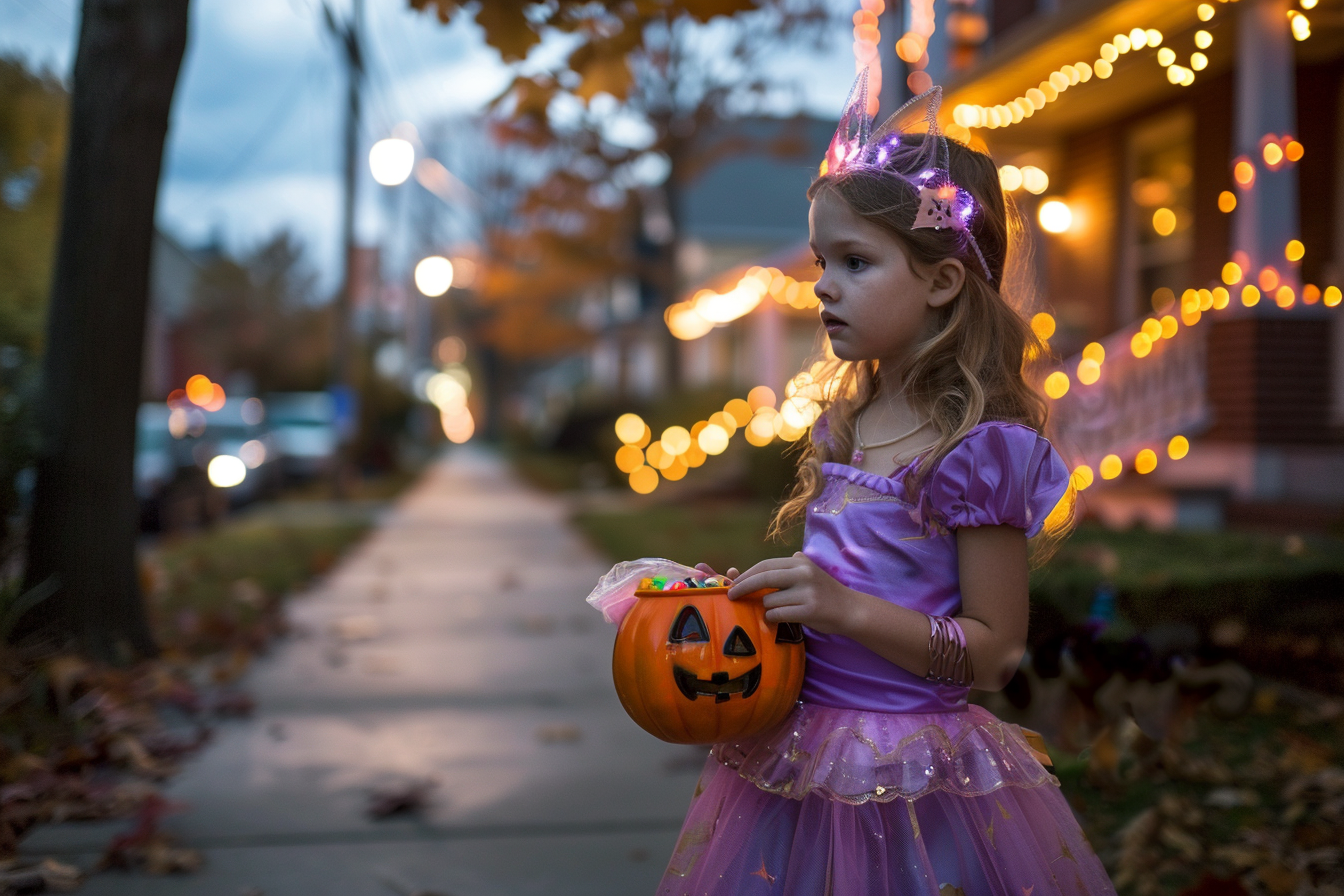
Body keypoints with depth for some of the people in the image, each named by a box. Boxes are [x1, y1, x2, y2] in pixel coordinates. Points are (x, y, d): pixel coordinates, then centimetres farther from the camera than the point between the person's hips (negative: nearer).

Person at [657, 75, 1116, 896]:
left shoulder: (978, 448, -16)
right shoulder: (844, 423, 6)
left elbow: (995, 650, -15)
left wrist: (846, 610, -24)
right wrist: (743, 599, 2)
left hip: (913, 776, -7)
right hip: (797, 755, 7)